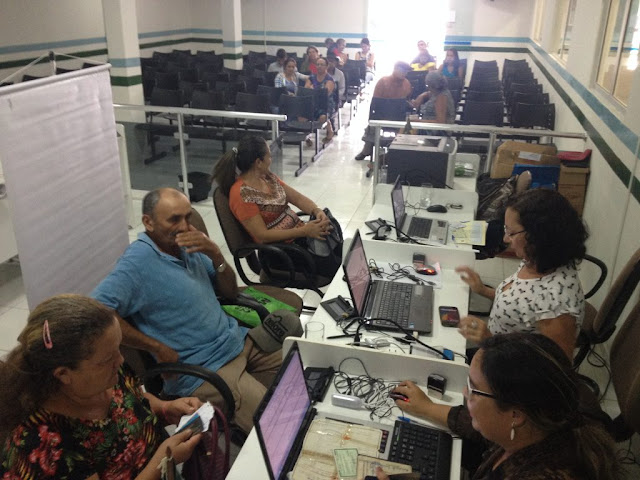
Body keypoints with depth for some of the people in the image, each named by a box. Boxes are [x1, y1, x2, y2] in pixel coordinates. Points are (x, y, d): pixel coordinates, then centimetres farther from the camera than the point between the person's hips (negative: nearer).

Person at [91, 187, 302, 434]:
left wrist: (216, 254, -7)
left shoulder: (187, 246, 7)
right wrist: (158, 348, -22)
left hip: (239, 340, 8)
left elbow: (230, 292, 13)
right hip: (204, 370, -8)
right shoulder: (138, 262, -17)